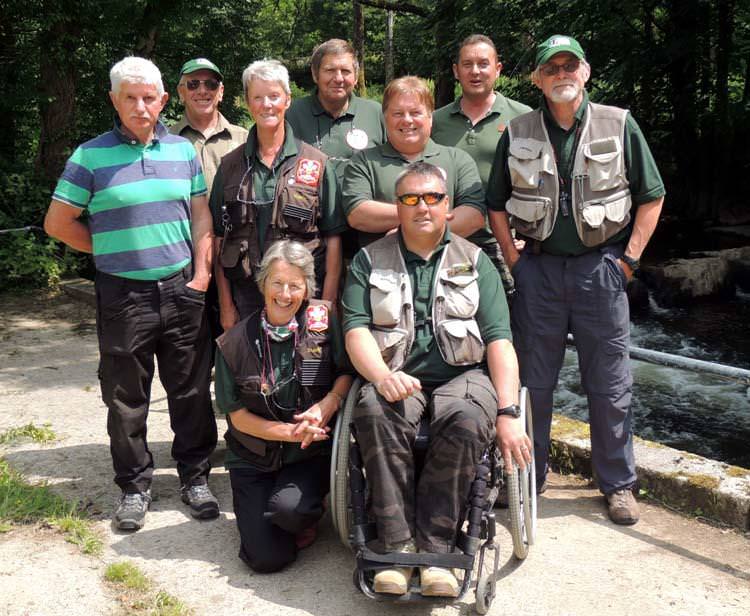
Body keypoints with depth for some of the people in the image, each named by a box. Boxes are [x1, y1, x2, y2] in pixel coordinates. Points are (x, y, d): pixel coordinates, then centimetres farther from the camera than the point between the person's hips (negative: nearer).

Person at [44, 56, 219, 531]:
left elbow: (201, 214, 9)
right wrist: (113, 252, 2)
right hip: (123, 296, -2)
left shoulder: (183, 150, 8)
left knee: (192, 391, 9)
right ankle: (134, 487, 24)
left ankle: (195, 477, 25)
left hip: (182, 290, 2)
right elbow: (58, 222, 2)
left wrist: (202, 272, -1)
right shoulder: (91, 155, -1)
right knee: (126, 398, 7)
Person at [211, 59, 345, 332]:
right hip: (246, 296, 2)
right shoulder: (230, 165, 8)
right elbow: (219, 240, 7)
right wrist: (226, 305, 2)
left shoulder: (317, 163, 3)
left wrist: (328, 304, -6)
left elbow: (333, 238, 1)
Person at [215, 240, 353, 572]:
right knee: (267, 558, -10)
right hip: (253, 457, 1)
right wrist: (292, 432, -14)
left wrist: (327, 404, -19)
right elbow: (238, 417, -2)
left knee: (289, 507, -31)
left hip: (311, 453, -1)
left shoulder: (323, 319, -6)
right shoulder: (233, 344, -6)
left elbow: (348, 372, 1)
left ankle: (307, 519, 6)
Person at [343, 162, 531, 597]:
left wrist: (508, 413, -9)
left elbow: (499, 340, 3)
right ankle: (397, 546, -23)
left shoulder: (475, 262, 13)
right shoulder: (370, 261, 12)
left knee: (470, 419, -33)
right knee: (374, 410, -33)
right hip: (396, 378, 0)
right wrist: (382, 376, -22)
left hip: (462, 375, 0)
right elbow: (355, 329, 0)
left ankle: (435, 549, -21)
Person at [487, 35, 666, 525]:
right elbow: (496, 204, 12)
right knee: (532, 380, 8)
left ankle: (618, 483, 21)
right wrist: (514, 259, 3)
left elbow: (651, 196, 7)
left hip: (601, 268, -1)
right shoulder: (517, 134, 5)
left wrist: (629, 259, -1)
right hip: (539, 269, 1)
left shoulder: (619, 126, 3)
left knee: (610, 383, 5)